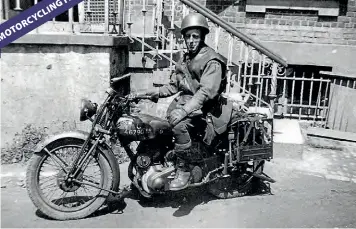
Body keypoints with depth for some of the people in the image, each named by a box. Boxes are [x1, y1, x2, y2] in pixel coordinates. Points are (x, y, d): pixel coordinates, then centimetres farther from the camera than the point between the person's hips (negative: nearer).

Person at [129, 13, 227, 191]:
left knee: (178, 124, -34)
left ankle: (183, 171, -19)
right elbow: (173, 86, 15)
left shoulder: (212, 61, -12)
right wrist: (148, 93, 2)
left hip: (202, 104, -9)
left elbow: (206, 91, -24)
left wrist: (184, 110, -35)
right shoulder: (184, 59, 17)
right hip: (184, 99, 9)